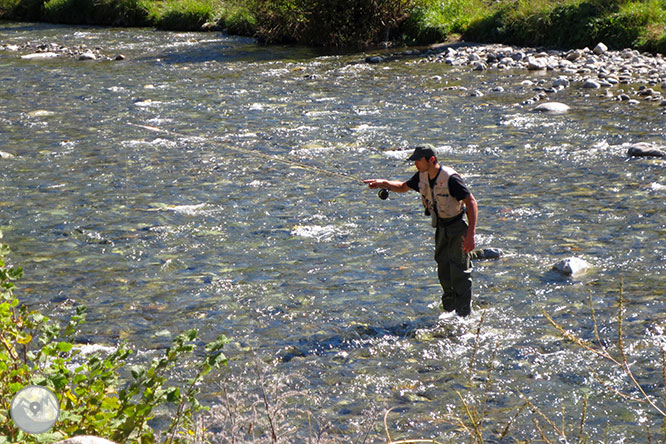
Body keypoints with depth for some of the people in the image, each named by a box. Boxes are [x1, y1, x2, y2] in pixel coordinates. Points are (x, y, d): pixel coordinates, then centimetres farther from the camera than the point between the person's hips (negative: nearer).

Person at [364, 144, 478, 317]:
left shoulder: (450, 178, -26)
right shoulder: (422, 176, -3)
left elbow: (472, 203, -24)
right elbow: (403, 187, 17)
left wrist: (471, 234, -30)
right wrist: (383, 183, -2)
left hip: (458, 226, -8)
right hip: (441, 227, 8)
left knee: (460, 272, -9)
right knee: (443, 271, 12)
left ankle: (464, 314, -4)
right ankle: (449, 311, 24)